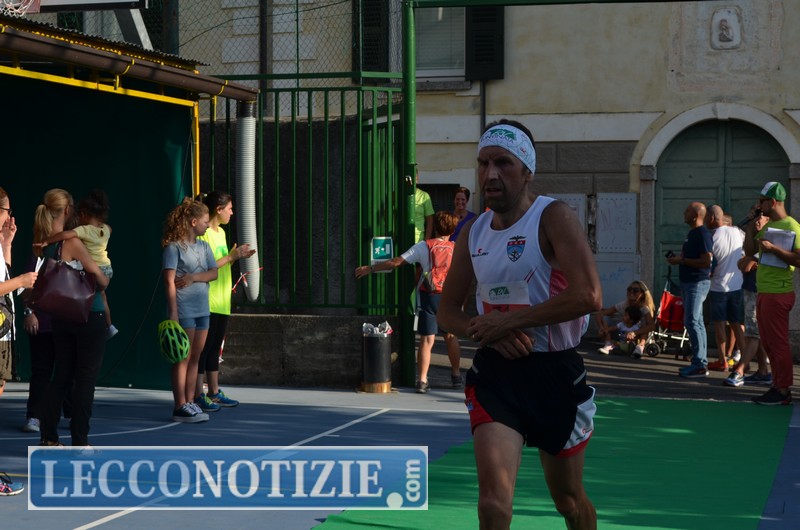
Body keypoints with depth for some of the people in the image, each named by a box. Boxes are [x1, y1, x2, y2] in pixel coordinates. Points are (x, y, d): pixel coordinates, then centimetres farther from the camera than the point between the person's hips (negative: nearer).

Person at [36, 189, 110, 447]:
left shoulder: (43, 244, 2)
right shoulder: (72, 243, -17)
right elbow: (98, 275, -9)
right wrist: (104, 282, 11)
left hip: (61, 317, 7)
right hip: (89, 316, -7)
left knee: (61, 375, 14)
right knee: (86, 377, 1)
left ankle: (48, 437, 14)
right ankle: (80, 440, 3)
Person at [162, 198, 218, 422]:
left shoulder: (204, 247, 13)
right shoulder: (174, 247, -8)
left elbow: (214, 273, 5)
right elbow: (169, 281, -13)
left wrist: (194, 277, -13)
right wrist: (173, 312, -19)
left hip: (202, 310, 7)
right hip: (183, 310, -7)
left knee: (195, 358, 8)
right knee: (183, 358, -5)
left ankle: (190, 402, 12)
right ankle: (180, 407, -3)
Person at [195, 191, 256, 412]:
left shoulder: (220, 233, 15)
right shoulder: (204, 234, -13)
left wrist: (235, 256, 5)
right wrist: (232, 256, -17)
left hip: (222, 302, 9)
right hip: (208, 302, -9)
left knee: (215, 348, 13)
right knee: (204, 347, -5)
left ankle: (214, 393, 19)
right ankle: (199, 395, -1)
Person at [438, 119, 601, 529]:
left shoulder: (553, 217, -11)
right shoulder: (473, 234, 5)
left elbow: (588, 296, -23)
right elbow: (448, 311, 13)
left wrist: (509, 320, -20)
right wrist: (486, 332, -10)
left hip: (555, 373, -3)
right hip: (495, 373, 3)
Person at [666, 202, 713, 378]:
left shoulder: (702, 234, -15)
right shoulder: (691, 233, 16)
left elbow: (706, 262, -23)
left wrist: (682, 260, -19)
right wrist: (677, 258, 9)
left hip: (698, 283, -10)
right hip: (688, 282, 10)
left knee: (692, 322, -13)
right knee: (697, 322, 12)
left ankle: (699, 364, -12)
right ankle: (701, 362, 16)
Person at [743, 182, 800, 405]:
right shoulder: (767, 226, 17)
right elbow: (749, 250, 17)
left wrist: (773, 248, -22)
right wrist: (751, 225, 11)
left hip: (778, 293, -10)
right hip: (764, 292, 10)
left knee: (778, 343, -8)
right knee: (768, 343, 13)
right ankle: (778, 386, 20)